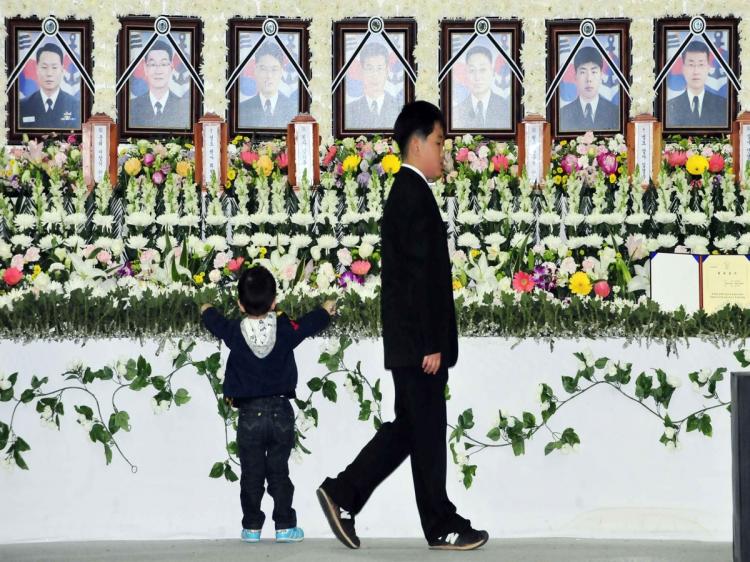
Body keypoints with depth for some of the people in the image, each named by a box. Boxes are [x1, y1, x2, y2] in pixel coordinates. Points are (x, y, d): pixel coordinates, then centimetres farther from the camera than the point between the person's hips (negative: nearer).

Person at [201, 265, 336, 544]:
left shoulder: (235, 333, -6)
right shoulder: (285, 330, -7)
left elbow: (216, 323, 16)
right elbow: (309, 324, 13)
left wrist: (207, 311, 40)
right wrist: (325, 311, 35)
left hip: (249, 415, -1)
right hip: (281, 412, 1)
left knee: (251, 475, 8)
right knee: (279, 473, 7)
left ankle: (251, 527, 11)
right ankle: (285, 526, 6)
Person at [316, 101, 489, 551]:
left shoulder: (404, 192, 16)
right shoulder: (416, 196, -15)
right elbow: (422, 277, -20)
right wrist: (432, 344, -20)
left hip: (408, 341, 10)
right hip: (419, 340, -10)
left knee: (409, 427, 14)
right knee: (427, 433, -1)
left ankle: (343, 494, 12)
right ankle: (443, 527, 7)